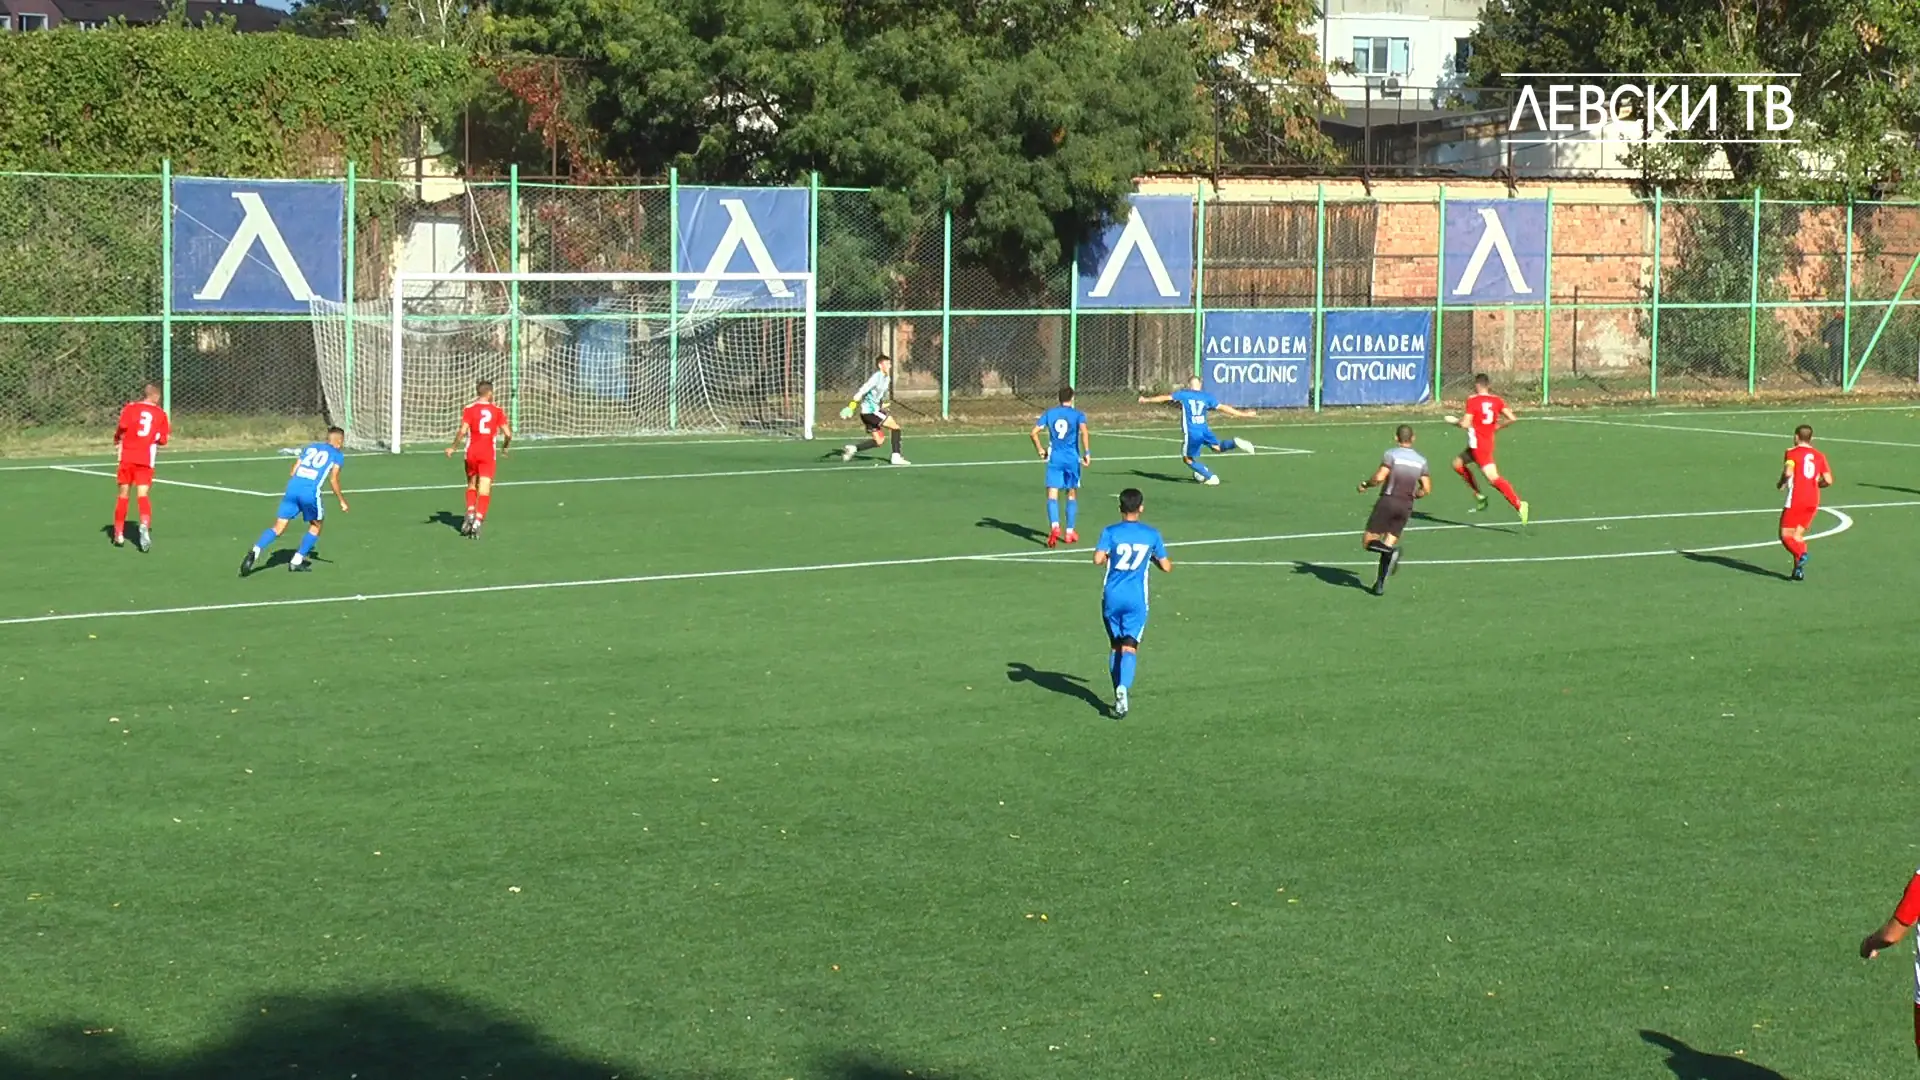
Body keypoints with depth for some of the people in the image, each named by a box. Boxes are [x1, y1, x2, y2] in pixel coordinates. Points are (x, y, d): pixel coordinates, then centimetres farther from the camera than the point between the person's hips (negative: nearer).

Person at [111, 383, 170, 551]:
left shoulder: (130, 408, 4)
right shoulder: (161, 414, 8)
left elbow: (122, 426, -9)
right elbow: (162, 440, 5)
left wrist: (117, 438, 10)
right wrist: (166, 431, 26)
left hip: (127, 457, 0)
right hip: (146, 459, 0)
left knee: (123, 495, 11)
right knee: (142, 494, -4)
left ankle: (119, 534, 19)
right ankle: (145, 525, -32)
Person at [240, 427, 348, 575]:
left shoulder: (309, 447, 25)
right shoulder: (338, 455, 12)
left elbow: (292, 473, 20)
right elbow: (334, 480, 2)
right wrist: (342, 501, 13)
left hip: (292, 487, 4)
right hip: (311, 492, -4)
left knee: (278, 527, 4)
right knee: (316, 526, 20)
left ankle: (255, 551, -17)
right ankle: (297, 561, 16)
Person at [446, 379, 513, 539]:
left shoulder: (469, 410, -1)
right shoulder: (498, 411, 2)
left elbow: (463, 431, -12)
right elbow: (507, 433, -1)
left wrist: (453, 448, 1)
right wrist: (505, 447, 18)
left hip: (472, 453, 1)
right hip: (489, 454, -1)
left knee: (472, 486, 21)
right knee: (484, 491, -2)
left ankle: (470, 513, 5)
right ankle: (478, 520, -13)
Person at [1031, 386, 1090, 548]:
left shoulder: (1049, 413, 6)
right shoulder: (1078, 415, 0)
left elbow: (1033, 433, 0)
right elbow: (1083, 431, -19)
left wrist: (1039, 449, 14)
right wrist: (1087, 453, -17)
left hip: (1054, 458, 0)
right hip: (1072, 459, 0)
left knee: (1052, 495, -4)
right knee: (1072, 495, 15)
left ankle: (1054, 526, -28)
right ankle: (1070, 532, 19)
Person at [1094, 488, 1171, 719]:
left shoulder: (1110, 532, -4)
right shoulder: (1151, 534, 1)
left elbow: (1098, 559, -17)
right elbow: (1166, 567, 5)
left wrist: (1107, 557, 6)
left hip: (1112, 597, 1)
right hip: (1136, 599, 0)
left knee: (1115, 646, 16)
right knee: (1130, 647, -6)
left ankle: (1119, 693, 19)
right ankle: (1123, 687, -31)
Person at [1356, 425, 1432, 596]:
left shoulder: (1392, 454, -6)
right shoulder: (1421, 460, 8)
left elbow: (1379, 477, -17)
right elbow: (1426, 490, 8)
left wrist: (1365, 484, 2)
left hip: (1388, 501, -5)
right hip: (1406, 506, 5)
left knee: (1368, 541, 1)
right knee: (1388, 544, 10)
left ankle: (1392, 550, -27)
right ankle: (1380, 584, 1)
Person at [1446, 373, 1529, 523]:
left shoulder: (1473, 400, -12)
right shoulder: (1497, 400, 5)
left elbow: (1465, 424, -18)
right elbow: (1512, 418, -5)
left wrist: (1454, 421, 3)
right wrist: (1497, 426, 12)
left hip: (1478, 445, -8)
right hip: (1488, 442, 8)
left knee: (1493, 478, -12)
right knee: (1458, 464, 23)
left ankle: (1519, 504, -23)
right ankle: (1479, 496, 22)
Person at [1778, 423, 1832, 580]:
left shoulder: (1792, 452, -2)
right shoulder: (1819, 456, 10)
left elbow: (1788, 472, -19)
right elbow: (1828, 481, 4)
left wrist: (1781, 483, 0)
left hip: (1796, 500, -5)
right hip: (1813, 501, 5)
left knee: (1786, 535, 2)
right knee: (1798, 535, 15)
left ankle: (1801, 555, -26)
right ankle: (1799, 570, 4)